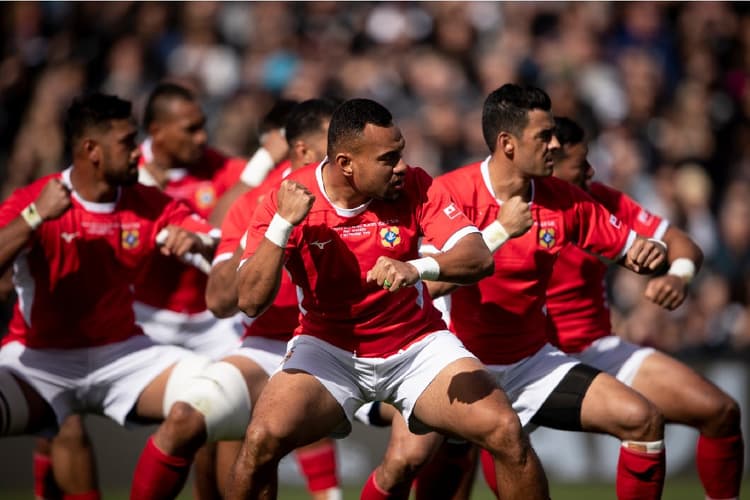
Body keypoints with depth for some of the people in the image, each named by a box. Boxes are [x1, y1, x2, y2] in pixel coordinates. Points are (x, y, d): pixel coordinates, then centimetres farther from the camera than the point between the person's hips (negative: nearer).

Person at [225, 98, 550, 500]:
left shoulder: (414, 187, -12)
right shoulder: (289, 199, -14)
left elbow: (479, 258, -20)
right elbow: (251, 302, -19)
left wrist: (418, 267, -40)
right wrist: (283, 224, -30)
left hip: (417, 344, 1)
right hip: (329, 349, -1)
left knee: (506, 432, -17)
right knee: (262, 440, -26)